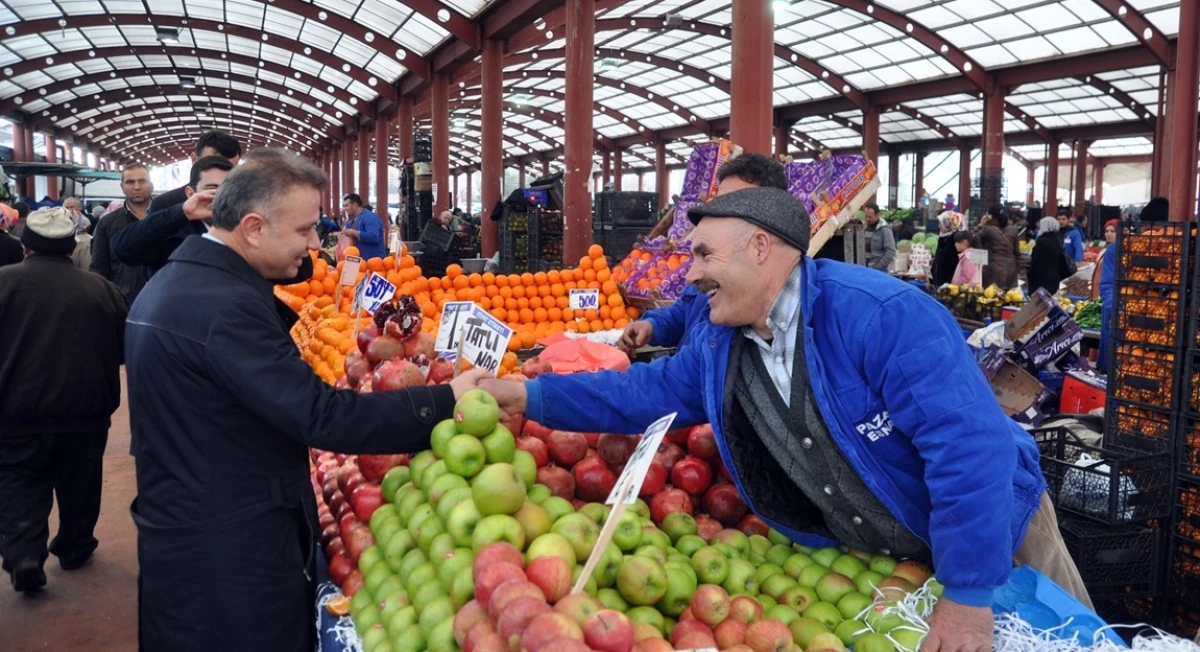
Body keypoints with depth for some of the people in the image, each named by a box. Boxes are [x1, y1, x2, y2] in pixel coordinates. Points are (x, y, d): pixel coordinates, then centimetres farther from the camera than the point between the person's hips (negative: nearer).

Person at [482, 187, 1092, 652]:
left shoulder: (881, 314, -32)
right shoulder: (718, 343, -7)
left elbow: (972, 445, -35)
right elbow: (650, 390, 4)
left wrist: (968, 593, -32)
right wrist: (531, 395, -4)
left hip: (996, 534, -5)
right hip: (867, 557, 5)